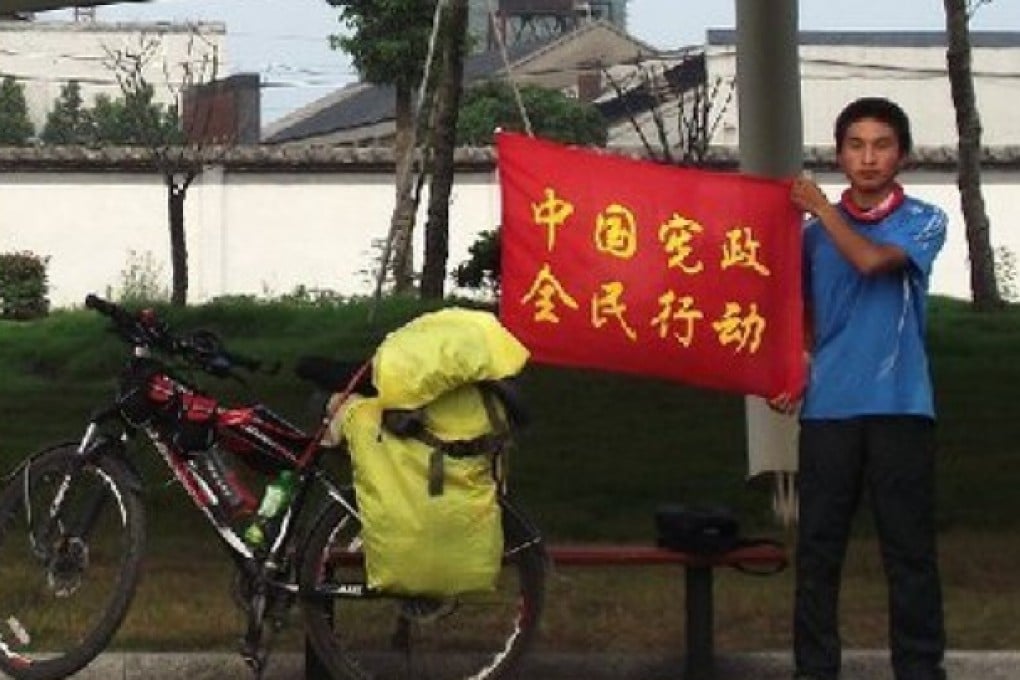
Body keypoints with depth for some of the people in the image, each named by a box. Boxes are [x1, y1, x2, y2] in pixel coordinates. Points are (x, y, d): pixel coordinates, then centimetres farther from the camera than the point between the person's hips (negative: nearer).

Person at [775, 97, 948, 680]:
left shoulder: (924, 222, 2)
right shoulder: (817, 233, 11)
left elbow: (871, 259, -16)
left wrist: (820, 207, -5)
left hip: (899, 407, -2)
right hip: (828, 407, 3)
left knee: (910, 546, -1)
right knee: (818, 545, 3)